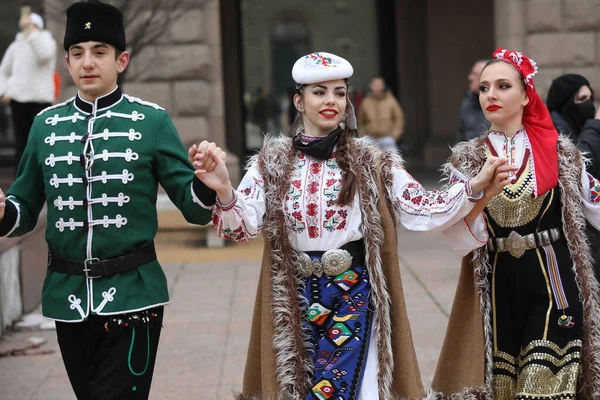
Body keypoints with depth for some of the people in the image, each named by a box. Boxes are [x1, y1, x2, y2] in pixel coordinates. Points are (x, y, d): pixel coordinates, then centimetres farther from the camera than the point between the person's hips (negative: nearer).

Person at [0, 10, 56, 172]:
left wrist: (31, 31, -26)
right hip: (18, 99, 3)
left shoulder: (47, 41, 0)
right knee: (21, 145, 1)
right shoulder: (16, 46, 10)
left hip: (41, 99, -3)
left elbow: (44, 54, -25)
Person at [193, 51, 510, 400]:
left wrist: (474, 186, -18)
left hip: (354, 296, -1)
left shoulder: (371, 161, 0)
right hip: (296, 300, 2)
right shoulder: (272, 163, 2)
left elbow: (422, 211, -5)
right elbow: (242, 226, -8)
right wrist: (223, 191, -28)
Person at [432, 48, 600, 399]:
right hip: (498, 288, 2)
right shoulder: (467, 158, 2)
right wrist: (483, 195, -24)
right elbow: (458, 236, -8)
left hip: (553, 282, -2)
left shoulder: (559, 151, 0)